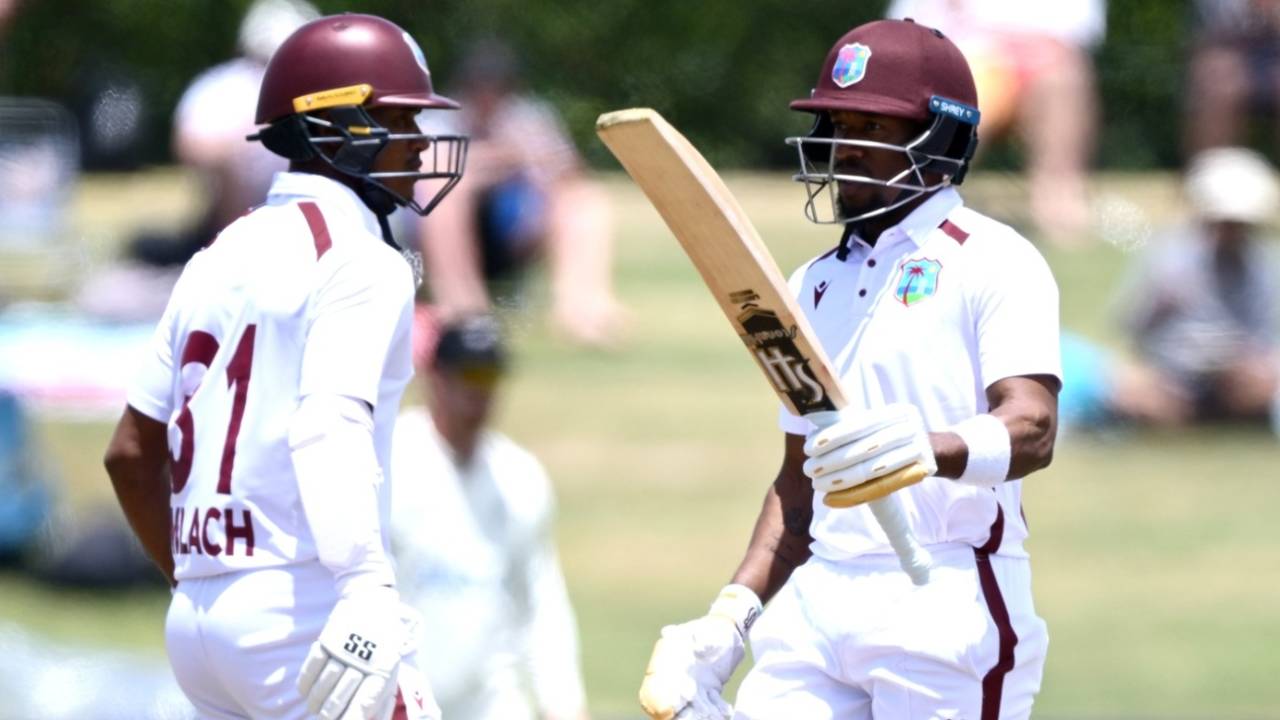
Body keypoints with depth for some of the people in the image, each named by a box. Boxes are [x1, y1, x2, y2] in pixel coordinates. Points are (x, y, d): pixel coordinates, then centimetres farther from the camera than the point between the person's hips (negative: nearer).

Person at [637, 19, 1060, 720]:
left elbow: (1031, 431, -18)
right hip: (818, 603, 7)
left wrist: (929, 449, -38)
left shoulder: (993, 262, -3)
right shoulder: (815, 286, 21)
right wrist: (733, 614, 14)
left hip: (949, 604, -7)